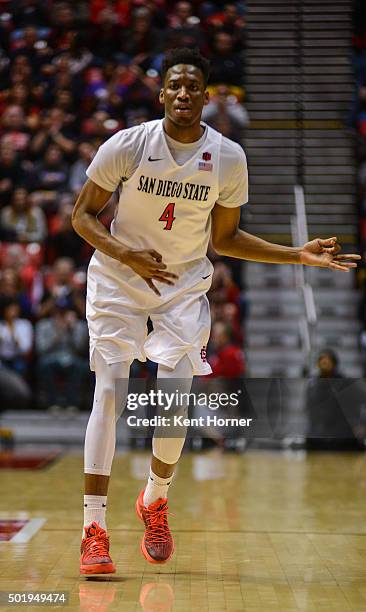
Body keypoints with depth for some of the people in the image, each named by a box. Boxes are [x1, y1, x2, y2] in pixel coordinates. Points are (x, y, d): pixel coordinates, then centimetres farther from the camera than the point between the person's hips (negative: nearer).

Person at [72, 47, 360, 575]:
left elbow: (224, 238, 6)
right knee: (111, 391, -12)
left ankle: (155, 499, 22)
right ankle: (94, 528, -8)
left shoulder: (228, 158, -5)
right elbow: (82, 215, -5)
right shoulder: (127, 145, -12)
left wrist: (300, 255, -2)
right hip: (118, 279, -1)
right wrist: (126, 253, -23)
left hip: (184, 283, 2)